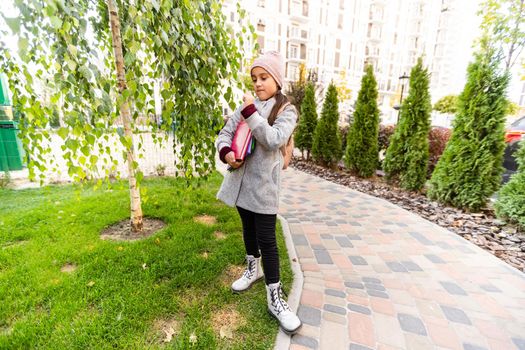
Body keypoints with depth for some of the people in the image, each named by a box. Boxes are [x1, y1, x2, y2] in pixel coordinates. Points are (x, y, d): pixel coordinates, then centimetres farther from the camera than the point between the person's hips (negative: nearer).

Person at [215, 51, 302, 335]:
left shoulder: (286, 110, -2)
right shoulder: (247, 105, 9)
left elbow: (274, 140, -20)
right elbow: (225, 133, 6)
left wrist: (251, 113, -20)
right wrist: (226, 152, -14)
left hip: (263, 184, -5)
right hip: (240, 179, 5)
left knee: (266, 239, -2)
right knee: (248, 228, 20)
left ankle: (275, 298, 14)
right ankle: (253, 269, 44)